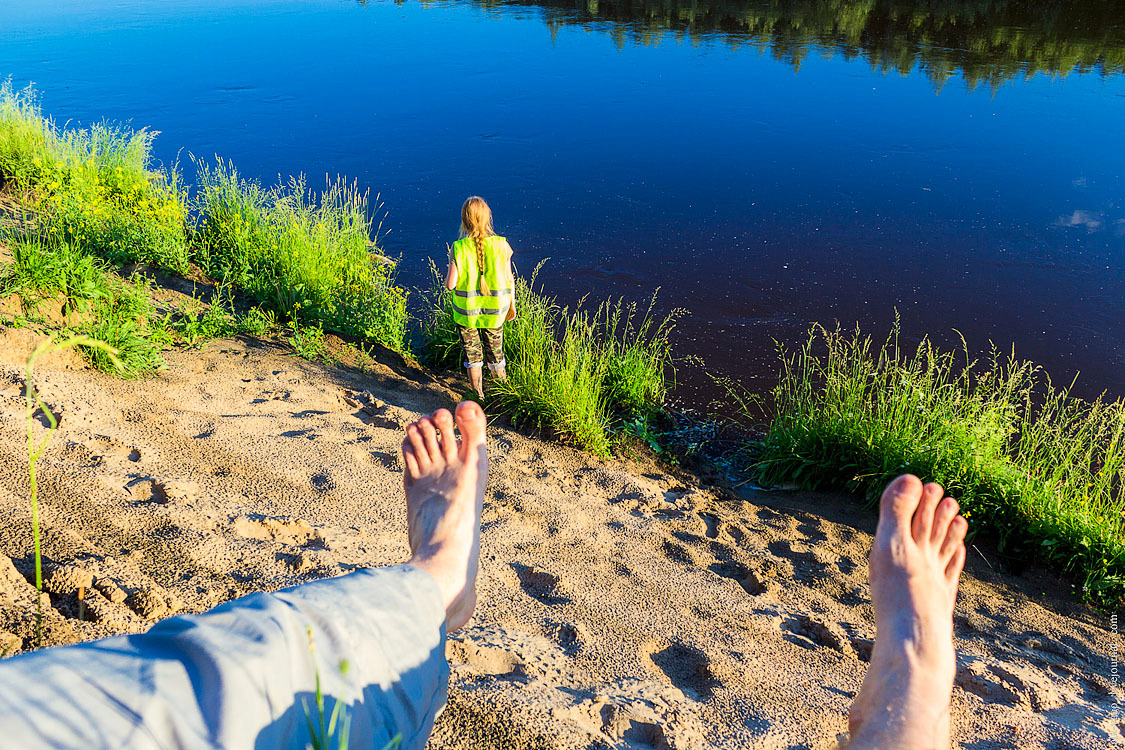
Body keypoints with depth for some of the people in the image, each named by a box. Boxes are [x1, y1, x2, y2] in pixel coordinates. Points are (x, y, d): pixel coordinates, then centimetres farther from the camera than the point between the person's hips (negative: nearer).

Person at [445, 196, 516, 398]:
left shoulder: (459, 248, -18)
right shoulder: (501, 245, -13)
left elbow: (450, 284, -15)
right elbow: (509, 279, -5)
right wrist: (512, 304, 11)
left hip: (466, 311, -1)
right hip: (494, 311, 2)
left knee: (472, 354, 19)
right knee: (495, 352, 22)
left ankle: (478, 395, 33)